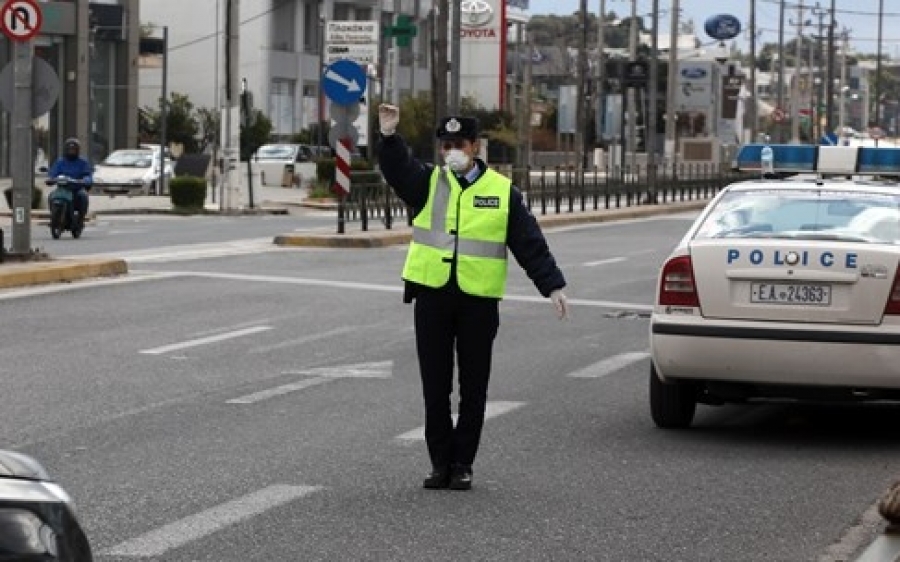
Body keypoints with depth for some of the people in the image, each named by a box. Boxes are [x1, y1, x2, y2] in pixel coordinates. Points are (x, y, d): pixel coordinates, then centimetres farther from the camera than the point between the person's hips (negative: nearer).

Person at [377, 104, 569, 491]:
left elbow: (530, 244, 3)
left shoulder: (502, 191, 3)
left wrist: (552, 286, -3)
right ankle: (440, 461, 14)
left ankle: (462, 463, 15)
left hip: (479, 300, -1)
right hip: (431, 297, 1)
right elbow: (397, 169, -14)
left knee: (473, 387, 5)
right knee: (435, 385, 5)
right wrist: (389, 136, -32)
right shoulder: (427, 182, 6)